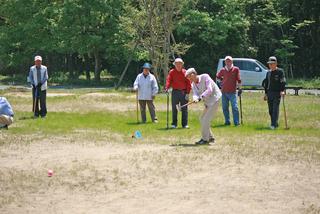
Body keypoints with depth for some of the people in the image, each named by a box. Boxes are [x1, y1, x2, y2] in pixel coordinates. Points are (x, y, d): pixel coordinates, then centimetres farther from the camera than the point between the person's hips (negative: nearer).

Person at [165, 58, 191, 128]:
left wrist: (187, 93, -6)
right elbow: (169, 80, -5)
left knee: (184, 109, 1)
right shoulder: (172, 72, 5)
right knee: (174, 109, 2)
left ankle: (185, 124, 6)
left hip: (184, 92, 0)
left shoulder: (185, 72, 4)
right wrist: (167, 88, -23)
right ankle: (174, 124, 8)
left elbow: (188, 83, 2)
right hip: (175, 92, 0)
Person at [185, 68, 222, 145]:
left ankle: (205, 139, -5)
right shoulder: (193, 85, 6)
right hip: (207, 103, 9)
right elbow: (195, 94, -9)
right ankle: (210, 138, 23)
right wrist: (195, 99, -32)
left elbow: (209, 90, -26)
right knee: (202, 119, 13)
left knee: (206, 119, -13)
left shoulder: (205, 77, -16)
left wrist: (201, 97, -34)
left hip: (214, 100, -9)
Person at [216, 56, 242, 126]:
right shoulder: (223, 70, 9)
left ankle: (236, 122, -6)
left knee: (234, 107, -9)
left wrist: (239, 89, -2)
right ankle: (227, 121, 16)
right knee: (225, 108, 7)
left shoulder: (236, 69, 0)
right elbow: (218, 76, 28)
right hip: (224, 92, 4)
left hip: (232, 92, -4)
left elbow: (239, 80, 0)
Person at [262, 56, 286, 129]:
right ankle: (275, 123, 19)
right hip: (269, 93, 6)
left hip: (277, 93, -6)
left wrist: (282, 90, -26)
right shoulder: (268, 73, 15)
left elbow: (283, 81, -13)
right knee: (270, 110, 7)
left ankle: (273, 124, -13)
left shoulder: (280, 71, -3)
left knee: (275, 109, -11)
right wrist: (266, 93, 18)